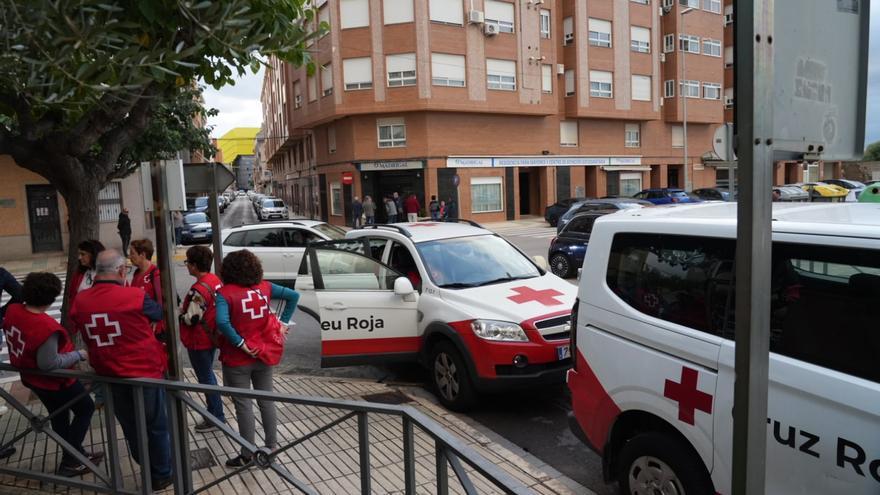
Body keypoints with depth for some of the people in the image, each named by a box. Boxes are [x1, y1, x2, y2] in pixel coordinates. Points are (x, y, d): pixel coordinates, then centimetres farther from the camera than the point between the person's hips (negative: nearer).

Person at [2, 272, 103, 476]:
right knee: (86, 409, 11)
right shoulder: (46, 326, -37)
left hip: (32, 377, 9)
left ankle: (76, 454, 39)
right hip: (55, 381, -9)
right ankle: (68, 463, 14)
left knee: (59, 416, 24)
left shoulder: (13, 310, -12)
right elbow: (49, 363, -32)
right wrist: (78, 355, -19)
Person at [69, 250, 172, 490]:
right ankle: (161, 474, 27)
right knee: (156, 427, 14)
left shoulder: (80, 301, -6)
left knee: (131, 428, 21)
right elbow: (159, 314, -1)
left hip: (110, 376, 5)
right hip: (146, 373, -4)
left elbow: (83, 333, 9)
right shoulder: (135, 296, -20)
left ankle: (148, 470, 37)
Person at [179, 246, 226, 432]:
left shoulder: (198, 289, -25)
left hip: (199, 341, -9)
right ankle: (215, 411, 35)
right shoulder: (215, 280, 2)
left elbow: (191, 319, -24)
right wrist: (185, 307, 14)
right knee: (208, 374, 22)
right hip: (212, 336, 9)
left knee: (206, 378, 4)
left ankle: (217, 417, 15)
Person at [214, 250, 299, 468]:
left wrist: (240, 344, -19)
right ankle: (271, 446, 27)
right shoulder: (264, 287, 0)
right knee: (266, 400, 16)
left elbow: (222, 322, -28)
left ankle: (247, 455, 17)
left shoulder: (225, 293, -14)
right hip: (263, 354, 5)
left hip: (238, 359, -4)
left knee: (243, 405, 6)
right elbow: (293, 296, 3)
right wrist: (284, 322, 6)